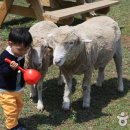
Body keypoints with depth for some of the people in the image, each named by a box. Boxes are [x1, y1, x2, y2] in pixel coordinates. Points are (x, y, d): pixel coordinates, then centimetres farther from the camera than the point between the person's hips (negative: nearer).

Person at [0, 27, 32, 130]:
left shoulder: (21, 55, -3)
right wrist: (11, 68, -48)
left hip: (19, 88, 8)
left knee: (19, 106, 22)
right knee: (11, 109, -1)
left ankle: (15, 121, 43)